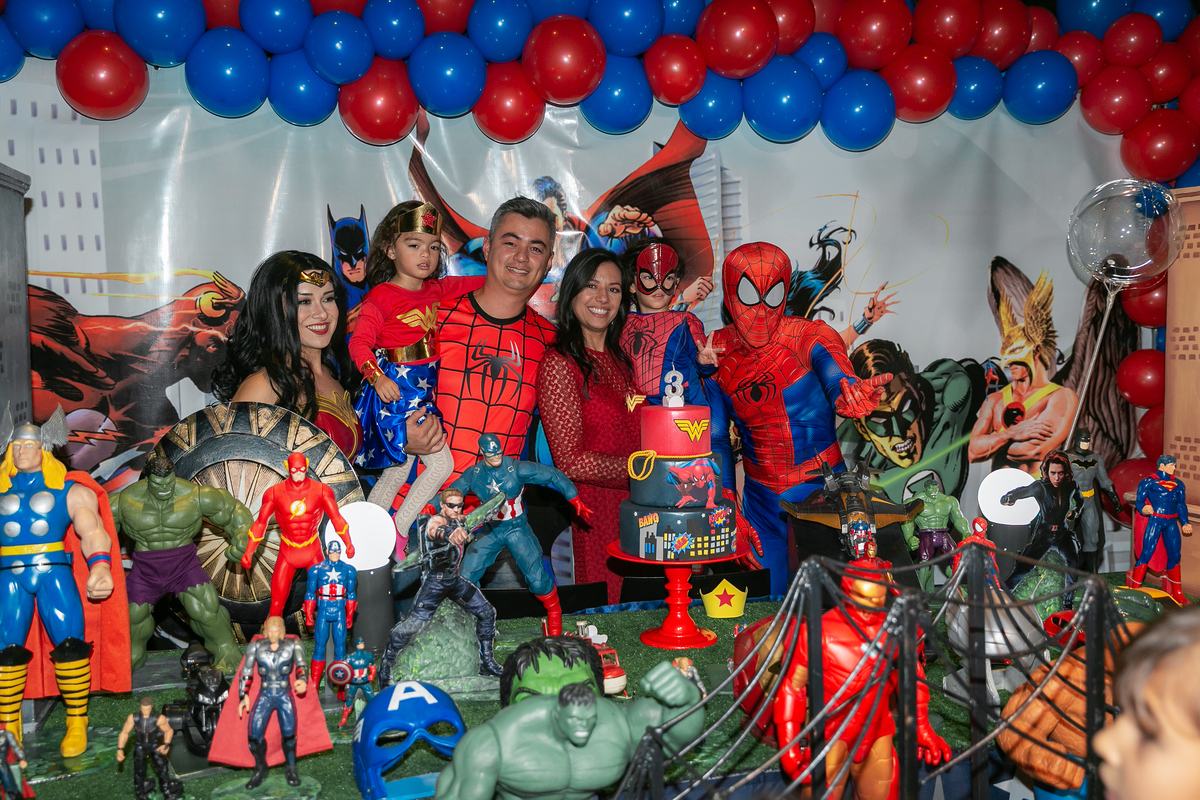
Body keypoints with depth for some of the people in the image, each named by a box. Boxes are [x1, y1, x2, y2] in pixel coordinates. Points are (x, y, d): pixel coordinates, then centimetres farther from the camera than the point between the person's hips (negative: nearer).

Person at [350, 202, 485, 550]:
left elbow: (464, 284, 28)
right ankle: (399, 530, 2)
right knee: (441, 464, -11)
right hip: (396, 390, -8)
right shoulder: (381, 296, -12)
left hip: (424, 390, 8)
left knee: (398, 471, 12)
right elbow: (360, 343, -18)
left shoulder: (434, 289, 10)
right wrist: (377, 377, -33)